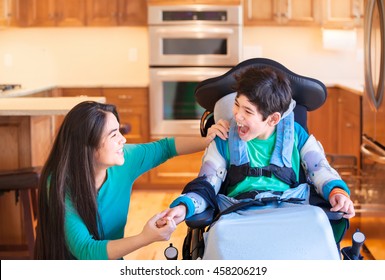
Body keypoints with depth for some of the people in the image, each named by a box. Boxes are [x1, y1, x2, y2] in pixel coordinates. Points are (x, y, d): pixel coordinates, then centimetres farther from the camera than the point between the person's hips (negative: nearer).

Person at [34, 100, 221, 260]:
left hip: (112, 267, 4)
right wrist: (145, 238, -40)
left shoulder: (123, 161, -10)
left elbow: (164, 147, 8)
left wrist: (207, 141, -4)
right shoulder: (60, 185, -23)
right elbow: (85, 251, -30)